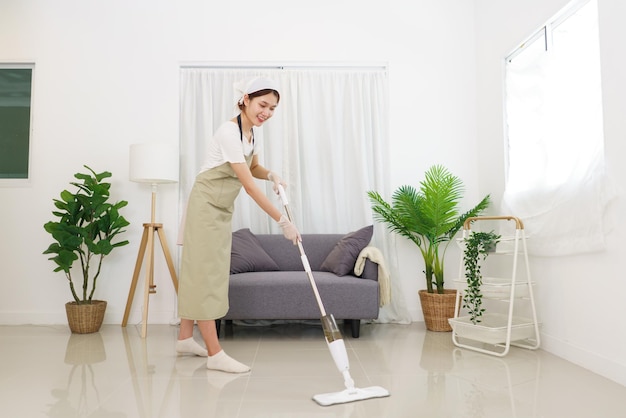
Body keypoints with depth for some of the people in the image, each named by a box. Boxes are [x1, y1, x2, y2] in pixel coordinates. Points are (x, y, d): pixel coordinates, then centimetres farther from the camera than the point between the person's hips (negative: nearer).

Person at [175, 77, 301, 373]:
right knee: (205, 273, -6)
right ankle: (215, 354, -2)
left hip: (222, 209, 9)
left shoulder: (250, 132, 5)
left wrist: (271, 175, -4)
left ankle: (185, 338, 25)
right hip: (206, 206, -9)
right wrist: (283, 221, -26)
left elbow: (253, 167, 20)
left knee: (200, 272, 13)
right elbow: (249, 186, -27)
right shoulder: (229, 132, -23)